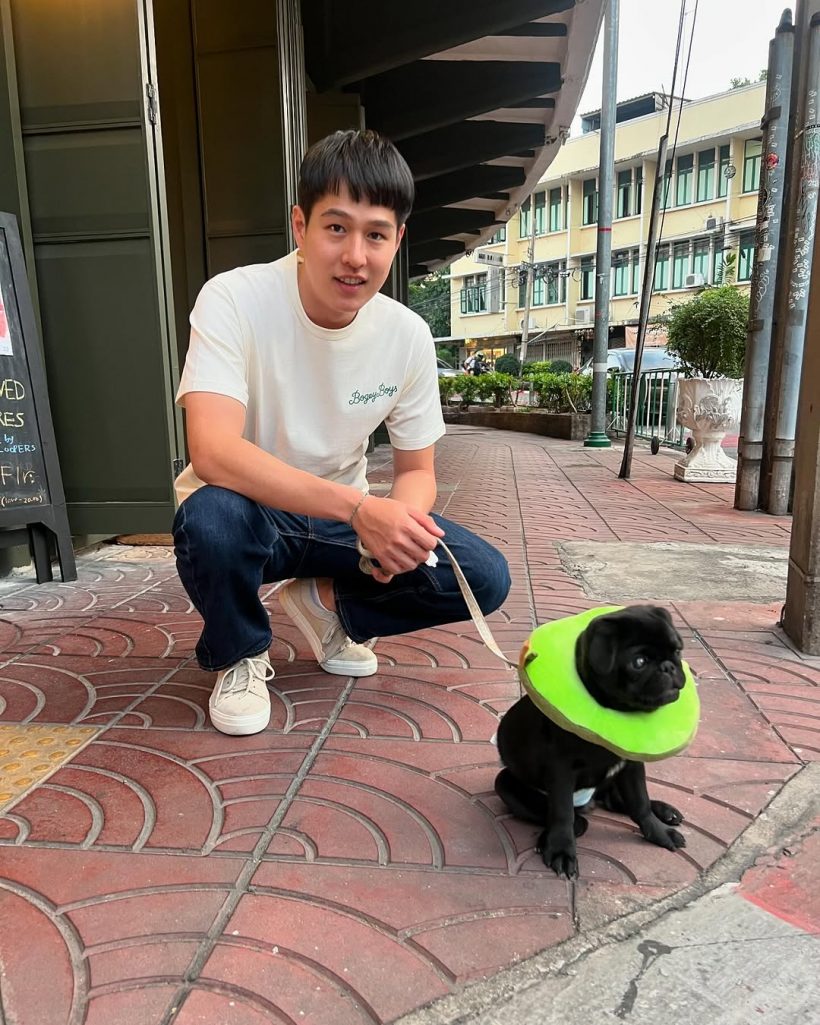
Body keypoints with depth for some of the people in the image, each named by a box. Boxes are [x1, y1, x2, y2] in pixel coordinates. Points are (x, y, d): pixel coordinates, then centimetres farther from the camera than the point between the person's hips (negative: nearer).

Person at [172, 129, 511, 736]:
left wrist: (401, 522, -25)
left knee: (484, 578, -14)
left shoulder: (408, 335, -10)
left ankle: (325, 601, 11)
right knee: (211, 518, -38)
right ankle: (240, 654, -3)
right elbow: (212, 452, -34)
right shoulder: (234, 300, -22)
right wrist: (359, 509, -43)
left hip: (348, 517, 4)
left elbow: (417, 470, -1)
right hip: (251, 513, -3)